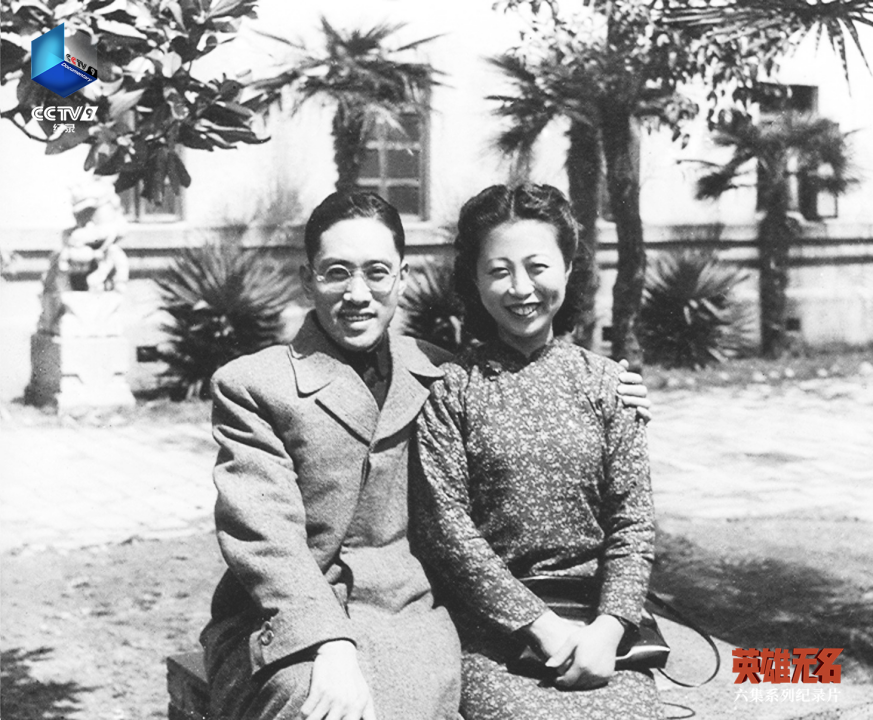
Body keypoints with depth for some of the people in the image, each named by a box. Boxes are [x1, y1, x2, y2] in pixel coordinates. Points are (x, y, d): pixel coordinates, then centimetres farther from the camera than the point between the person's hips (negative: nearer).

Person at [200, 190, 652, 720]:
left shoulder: (437, 374, 12)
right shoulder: (249, 386, 0)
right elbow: (266, 537, -10)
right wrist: (332, 648, -24)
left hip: (406, 617, 3)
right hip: (281, 628, -2)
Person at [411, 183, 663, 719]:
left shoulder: (607, 383, 7)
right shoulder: (450, 389, 1)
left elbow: (634, 521, 4)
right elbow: (445, 525, -5)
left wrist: (607, 628, -11)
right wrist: (541, 625, -11)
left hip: (597, 621, 2)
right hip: (490, 624, -2)